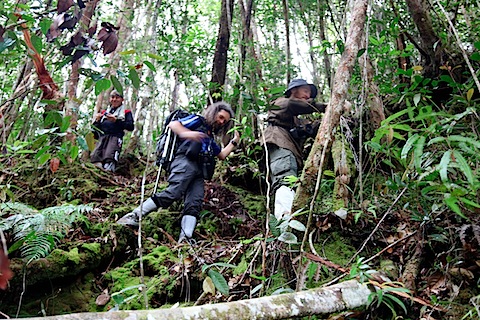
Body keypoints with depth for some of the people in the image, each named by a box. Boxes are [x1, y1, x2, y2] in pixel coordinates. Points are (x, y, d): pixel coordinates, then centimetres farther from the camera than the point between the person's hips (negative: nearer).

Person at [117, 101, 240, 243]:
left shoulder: (209, 137, 37)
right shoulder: (197, 120, 15)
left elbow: (222, 155, 44)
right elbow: (173, 124, 0)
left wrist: (234, 142, 40)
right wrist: (185, 133, -21)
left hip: (199, 171, 8)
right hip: (185, 162, -8)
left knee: (195, 203, -11)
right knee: (172, 193, -26)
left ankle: (185, 239, -24)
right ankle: (134, 216, -21)